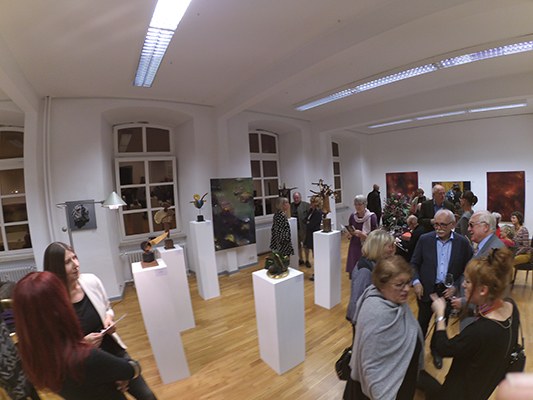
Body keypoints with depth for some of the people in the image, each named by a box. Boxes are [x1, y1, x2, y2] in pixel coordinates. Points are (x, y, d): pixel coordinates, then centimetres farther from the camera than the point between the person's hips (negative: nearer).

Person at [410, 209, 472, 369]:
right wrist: (416, 282, -16)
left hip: (448, 291, 1)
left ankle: (436, 350, 43)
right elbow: (414, 264, -3)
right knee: (422, 323, 14)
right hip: (426, 290, -1)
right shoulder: (424, 239, -8)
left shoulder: (463, 242, -6)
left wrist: (455, 286, -11)